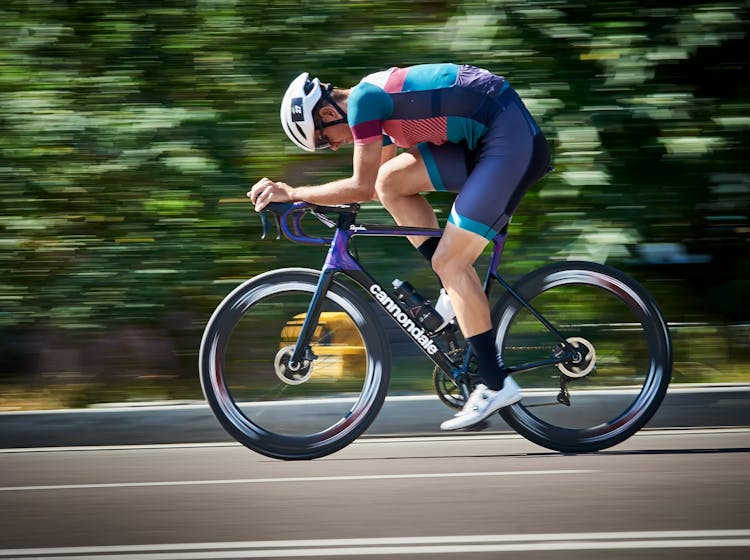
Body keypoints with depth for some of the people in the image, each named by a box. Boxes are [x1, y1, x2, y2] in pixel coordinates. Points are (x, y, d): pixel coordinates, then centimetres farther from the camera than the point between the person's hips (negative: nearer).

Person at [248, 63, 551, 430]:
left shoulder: (362, 99, -11)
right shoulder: (378, 97, 18)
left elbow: (362, 187, -12)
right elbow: (374, 185, 28)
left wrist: (292, 193, -5)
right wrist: (316, 200, 22)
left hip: (512, 139, -9)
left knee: (449, 262, -8)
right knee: (391, 181, 6)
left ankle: (495, 385, -1)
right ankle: (457, 295, 11)